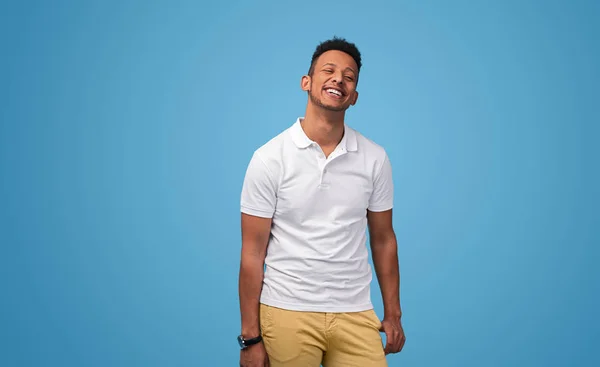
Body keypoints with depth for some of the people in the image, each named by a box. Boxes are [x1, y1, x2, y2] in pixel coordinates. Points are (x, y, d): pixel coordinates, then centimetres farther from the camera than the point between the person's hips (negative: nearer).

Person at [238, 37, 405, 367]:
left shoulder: (375, 159, 1)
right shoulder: (269, 158, -6)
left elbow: (383, 239, 10)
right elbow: (253, 252, -5)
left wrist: (393, 315, 10)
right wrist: (250, 337, -5)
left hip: (356, 315, 2)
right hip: (287, 314, -2)